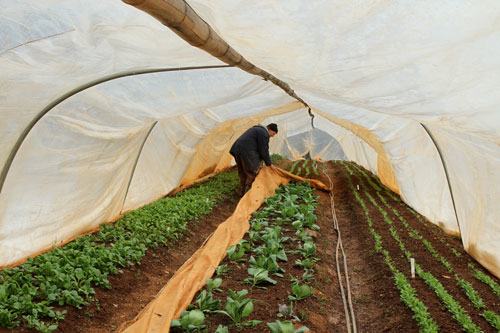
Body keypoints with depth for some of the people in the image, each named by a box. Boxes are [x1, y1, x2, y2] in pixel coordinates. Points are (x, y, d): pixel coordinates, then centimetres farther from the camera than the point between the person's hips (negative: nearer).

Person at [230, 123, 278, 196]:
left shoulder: (257, 129, 25)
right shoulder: (264, 133, -7)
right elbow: (264, 151, -7)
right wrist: (269, 164, 4)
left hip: (237, 150, 10)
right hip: (246, 152, -10)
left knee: (243, 173, 20)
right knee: (252, 173, -1)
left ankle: (242, 192, 29)